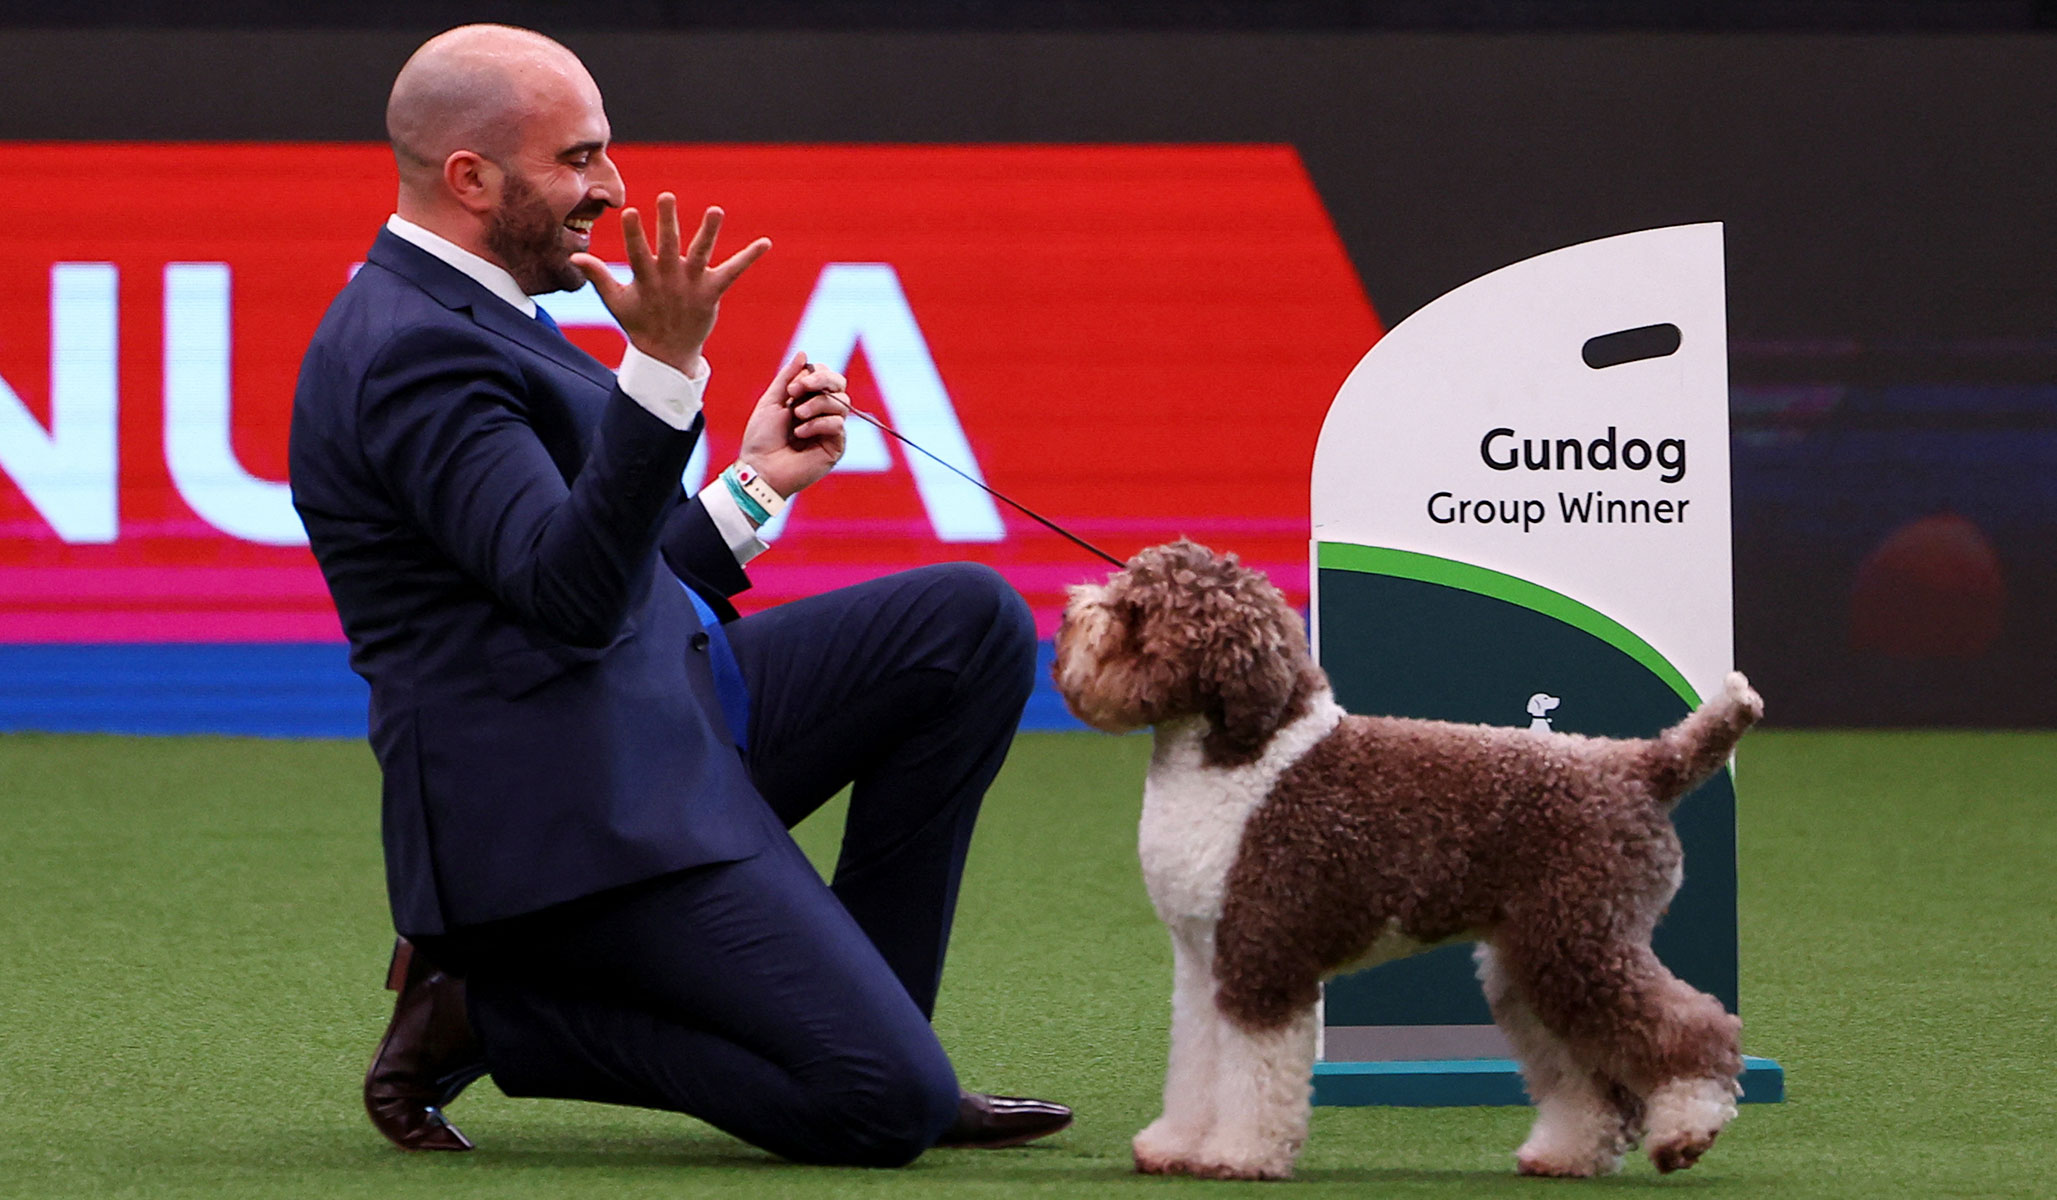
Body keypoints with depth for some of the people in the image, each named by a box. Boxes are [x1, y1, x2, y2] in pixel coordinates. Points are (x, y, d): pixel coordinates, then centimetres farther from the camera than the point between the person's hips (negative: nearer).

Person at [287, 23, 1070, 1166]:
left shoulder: (467, 320, 18)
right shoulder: (413, 349, -17)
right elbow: (570, 599, -28)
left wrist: (756, 481, 14)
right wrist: (663, 369, -36)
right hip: (571, 812, -11)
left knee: (974, 624, 6)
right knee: (882, 1108, -18)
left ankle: (849, 1003, 9)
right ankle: (483, 1010, -3)